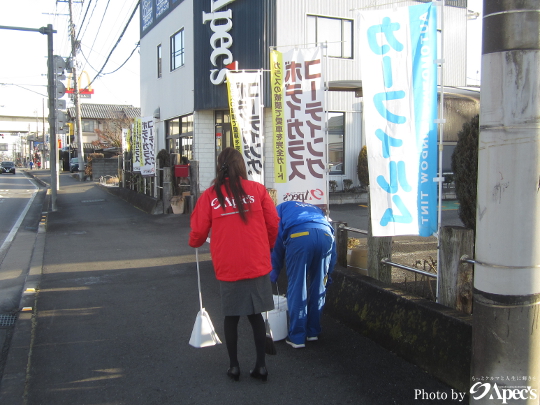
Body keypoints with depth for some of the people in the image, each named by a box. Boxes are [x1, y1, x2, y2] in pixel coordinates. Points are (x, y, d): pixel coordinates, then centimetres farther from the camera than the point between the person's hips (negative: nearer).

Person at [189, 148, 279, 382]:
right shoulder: (257, 189, -2)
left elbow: (198, 231, 1)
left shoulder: (210, 195, -3)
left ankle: (234, 366, 24)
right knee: (256, 315, 13)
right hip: (257, 264, 0)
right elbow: (273, 224, 2)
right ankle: (261, 366, 18)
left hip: (227, 267, 0)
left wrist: (195, 243, 25)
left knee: (231, 317, 16)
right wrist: (267, 248, 20)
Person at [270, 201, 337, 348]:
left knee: (296, 288, 7)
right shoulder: (316, 209, 41)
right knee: (318, 288, 17)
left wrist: (274, 272, 24)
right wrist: (327, 274, 33)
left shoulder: (281, 208, 33)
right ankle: (313, 332, 29)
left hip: (298, 236, -3)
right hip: (325, 235, 4)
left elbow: (277, 241, 19)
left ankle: (297, 337, 13)